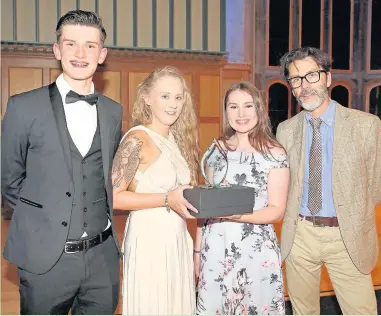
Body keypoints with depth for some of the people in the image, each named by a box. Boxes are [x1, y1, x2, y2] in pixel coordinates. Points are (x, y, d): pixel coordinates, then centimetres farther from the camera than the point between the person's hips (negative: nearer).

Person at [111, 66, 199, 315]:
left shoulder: (178, 139, 10)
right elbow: (113, 197, -18)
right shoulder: (137, 140, -13)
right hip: (149, 240, -7)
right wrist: (166, 199, -22)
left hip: (178, 239, 7)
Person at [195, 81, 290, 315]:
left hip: (257, 249, -3)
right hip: (215, 247, 3)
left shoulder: (274, 153, -7)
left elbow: (277, 210, -8)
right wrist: (198, 249, 7)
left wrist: (240, 216, -25)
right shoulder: (217, 150, 4)